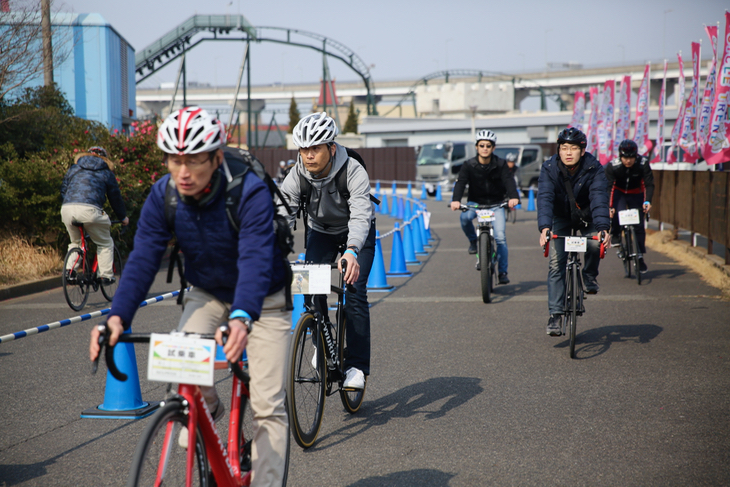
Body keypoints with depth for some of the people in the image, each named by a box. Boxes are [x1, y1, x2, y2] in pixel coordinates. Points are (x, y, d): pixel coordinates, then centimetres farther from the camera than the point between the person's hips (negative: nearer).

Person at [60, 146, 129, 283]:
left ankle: (70, 269, 12)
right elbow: (115, 196, 24)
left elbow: (63, 190, 29)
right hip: (89, 210, -4)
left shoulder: (73, 169, 28)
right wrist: (123, 217, 37)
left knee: (75, 241, 27)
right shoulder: (106, 173, 21)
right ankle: (106, 275, 10)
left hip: (67, 210, 4)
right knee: (105, 243, 15)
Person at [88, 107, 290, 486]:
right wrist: (117, 317, -39)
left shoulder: (251, 192, -31)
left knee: (268, 405, -10)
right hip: (207, 294, 3)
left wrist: (241, 319, -59)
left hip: (261, 301, -3)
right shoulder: (163, 196, -17)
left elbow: (255, 260, -42)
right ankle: (205, 408, 7)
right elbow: (143, 259, -23)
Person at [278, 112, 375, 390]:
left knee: (355, 292, -17)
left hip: (356, 233, -3)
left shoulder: (354, 172, -33)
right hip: (320, 231, 3)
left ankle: (357, 366, -8)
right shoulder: (297, 176, -23)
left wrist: (351, 251, -64)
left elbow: (360, 215, -46)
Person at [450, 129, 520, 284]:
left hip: (496, 203, 0)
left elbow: (509, 181, -23)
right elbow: (460, 182, -22)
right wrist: (456, 200, -42)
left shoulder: (500, 165, -9)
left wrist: (514, 197, -44)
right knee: (465, 217, -33)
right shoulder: (469, 165, -10)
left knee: (500, 237, -13)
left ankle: (503, 271, 0)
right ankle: (473, 241, -4)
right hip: (476, 202, 0)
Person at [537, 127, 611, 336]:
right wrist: (544, 227, -50)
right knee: (556, 263, -11)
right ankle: (556, 313, -7)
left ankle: (589, 276, 3)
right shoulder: (549, 169, -22)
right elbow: (545, 198, -33)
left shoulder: (594, 168, -23)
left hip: (586, 216, 0)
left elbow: (599, 198, -34)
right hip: (561, 218, 0)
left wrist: (603, 227, -49)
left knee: (595, 243, -29)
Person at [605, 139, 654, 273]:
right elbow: (607, 186, -28)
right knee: (617, 212, -32)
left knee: (639, 225, -6)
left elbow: (649, 184, -25)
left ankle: (640, 256, 6)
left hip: (636, 194, 1)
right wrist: (608, 206, -39)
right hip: (619, 192, -1)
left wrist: (647, 201, -42)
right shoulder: (613, 166, -27)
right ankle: (615, 236, -4)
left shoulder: (643, 164, -25)